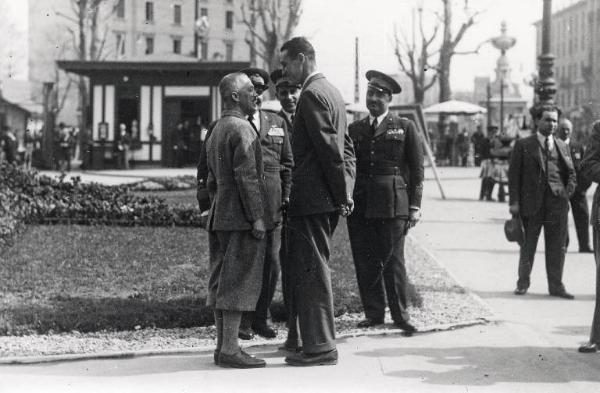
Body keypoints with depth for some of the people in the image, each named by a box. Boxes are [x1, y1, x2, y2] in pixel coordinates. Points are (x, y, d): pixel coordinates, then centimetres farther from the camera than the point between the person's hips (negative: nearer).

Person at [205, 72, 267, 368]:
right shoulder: (241, 129, -13)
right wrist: (257, 216, -18)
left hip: (220, 218, 10)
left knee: (222, 282, 9)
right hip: (241, 219, -10)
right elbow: (247, 177, -19)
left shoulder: (216, 131, 18)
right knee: (238, 282, -8)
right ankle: (229, 349, -9)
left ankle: (223, 345, 13)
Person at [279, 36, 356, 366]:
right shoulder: (331, 91, 18)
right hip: (327, 199, 10)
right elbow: (344, 147, 19)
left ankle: (319, 348, -1)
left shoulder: (312, 95, -14)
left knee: (312, 273, -5)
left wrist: (342, 195, -14)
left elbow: (331, 150, -19)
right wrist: (346, 192, 14)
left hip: (311, 200, -10)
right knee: (313, 272, 16)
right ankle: (319, 341, 22)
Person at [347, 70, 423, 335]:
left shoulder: (405, 128, 8)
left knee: (393, 261, -2)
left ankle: (400, 315, 7)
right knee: (364, 262, 3)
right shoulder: (354, 130, 15)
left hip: (392, 204, -3)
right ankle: (373, 313, 13)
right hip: (360, 205, 3)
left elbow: (417, 169, 5)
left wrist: (414, 206, -2)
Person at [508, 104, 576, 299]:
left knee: (557, 246, 3)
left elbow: (571, 172, 16)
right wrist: (514, 202, -8)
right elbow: (514, 174, -1)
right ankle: (523, 283, 19)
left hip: (557, 202, 3)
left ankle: (556, 286, 11)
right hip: (531, 202, -3)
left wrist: (568, 191, -3)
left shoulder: (562, 146, 12)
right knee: (528, 246, 6)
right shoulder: (523, 145, 1)